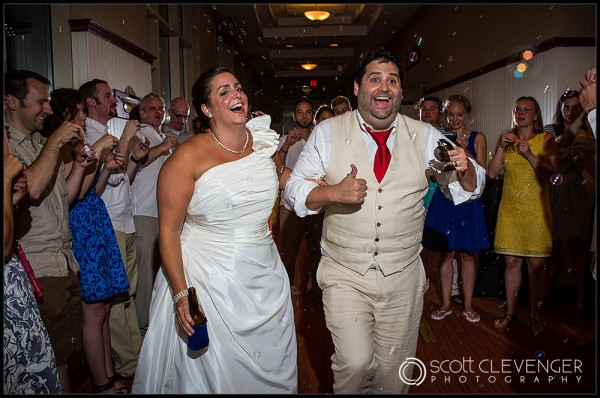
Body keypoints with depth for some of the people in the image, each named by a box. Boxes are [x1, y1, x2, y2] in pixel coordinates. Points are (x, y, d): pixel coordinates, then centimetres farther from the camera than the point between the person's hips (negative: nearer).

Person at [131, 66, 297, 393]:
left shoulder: (263, 143, 2)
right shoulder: (189, 157, -14)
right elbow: (168, 232, -12)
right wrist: (181, 295, -17)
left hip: (266, 277, 6)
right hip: (210, 281, -5)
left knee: (273, 368, 19)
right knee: (215, 374, 10)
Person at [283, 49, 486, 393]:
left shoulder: (425, 136, 3)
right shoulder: (328, 133, -2)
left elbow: (468, 189, 4)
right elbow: (294, 190, -4)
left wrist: (465, 169, -19)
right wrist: (332, 193, -23)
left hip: (403, 277, 2)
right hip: (345, 275, -2)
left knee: (395, 372, 15)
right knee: (355, 363, -9)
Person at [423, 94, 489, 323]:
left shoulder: (477, 138, 5)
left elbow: (482, 172, -4)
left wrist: (465, 150, -16)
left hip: (468, 199, 0)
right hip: (444, 199, 1)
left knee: (467, 254, 4)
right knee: (445, 253, 5)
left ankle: (468, 305, 18)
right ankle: (445, 304, 18)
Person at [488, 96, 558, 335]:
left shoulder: (545, 139, 3)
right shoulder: (505, 138, 10)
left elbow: (550, 173, -8)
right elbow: (492, 173, 1)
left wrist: (529, 155, -20)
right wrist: (502, 147, -9)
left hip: (536, 209, -2)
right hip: (510, 208, 2)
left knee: (536, 264, 0)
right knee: (511, 262, 6)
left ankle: (536, 315, 13)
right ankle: (510, 313, 17)